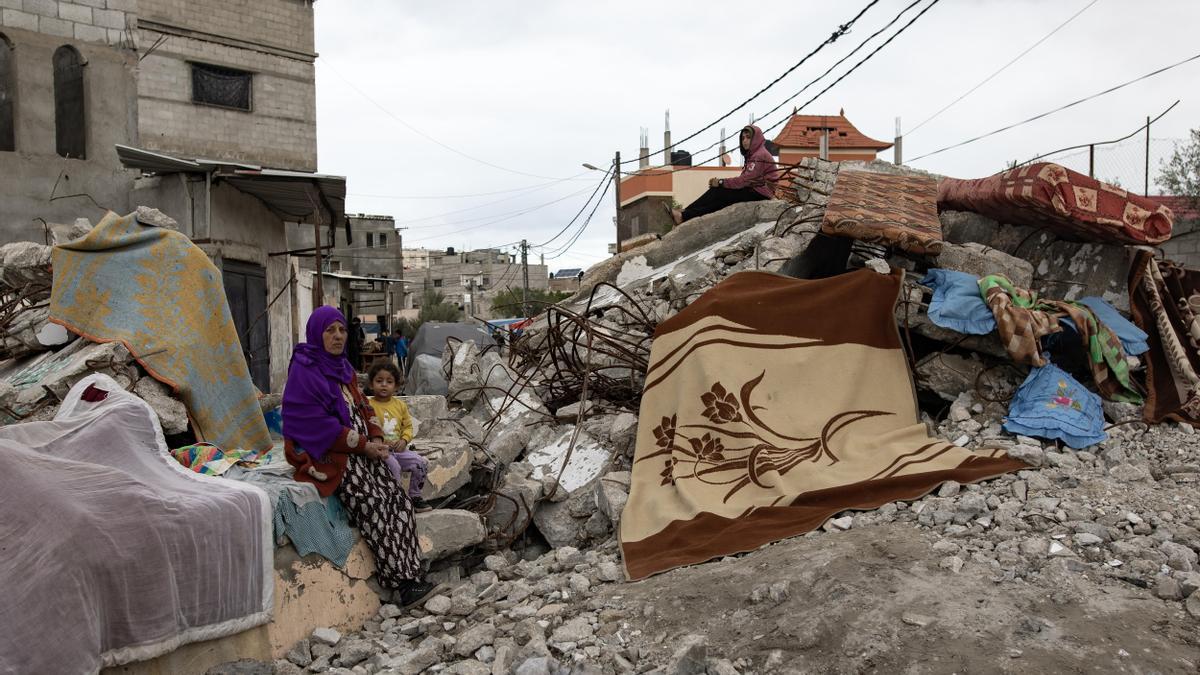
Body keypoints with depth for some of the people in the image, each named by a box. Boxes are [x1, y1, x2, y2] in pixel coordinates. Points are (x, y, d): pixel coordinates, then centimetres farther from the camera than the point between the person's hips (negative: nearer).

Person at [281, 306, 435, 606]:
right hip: (328, 456, -8)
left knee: (399, 500, -9)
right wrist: (362, 444, -14)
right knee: (374, 505, -22)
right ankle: (403, 582, -19)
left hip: (362, 452, 8)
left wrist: (376, 438, 0)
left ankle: (412, 574, -11)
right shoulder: (304, 370, -9)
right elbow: (315, 424, -16)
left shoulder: (343, 367, 17)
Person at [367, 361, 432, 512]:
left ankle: (414, 496, 10)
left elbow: (408, 426, 13)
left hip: (399, 449, 5)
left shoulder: (400, 405, 8)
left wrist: (404, 440, -6)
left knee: (421, 463, -8)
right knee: (393, 467, -31)